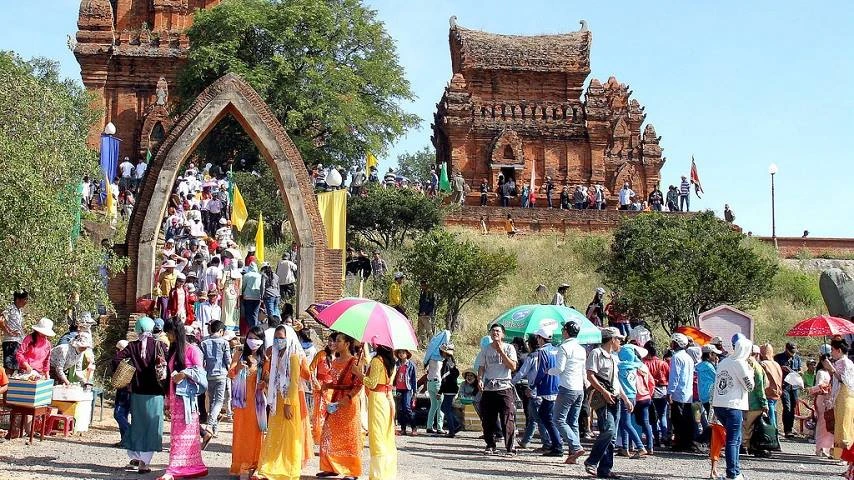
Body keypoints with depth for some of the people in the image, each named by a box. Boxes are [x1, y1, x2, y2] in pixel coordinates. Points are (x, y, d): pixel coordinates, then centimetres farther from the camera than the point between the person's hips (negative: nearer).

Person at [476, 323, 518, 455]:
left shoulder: (508, 348, 3)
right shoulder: (485, 350, 12)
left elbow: (513, 367, -8)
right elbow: (481, 367, 12)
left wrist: (501, 352, -13)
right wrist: (479, 379, -8)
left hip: (505, 388, -3)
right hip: (488, 389, 3)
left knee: (508, 419, -9)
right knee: (488, 420, 3)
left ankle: (510, 447, -4)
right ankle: (490, 446, 16)